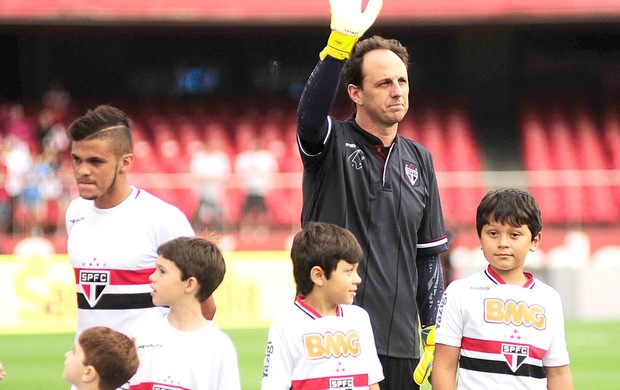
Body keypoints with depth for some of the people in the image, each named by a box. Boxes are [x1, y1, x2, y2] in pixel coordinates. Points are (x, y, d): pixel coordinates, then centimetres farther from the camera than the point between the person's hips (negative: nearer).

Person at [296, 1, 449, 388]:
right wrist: (342, 40, -38)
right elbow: (311, 112, -25)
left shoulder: (419, 160, 15)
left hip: (399, 343, 5)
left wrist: (432, 334, 12)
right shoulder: (331, 145, 0)